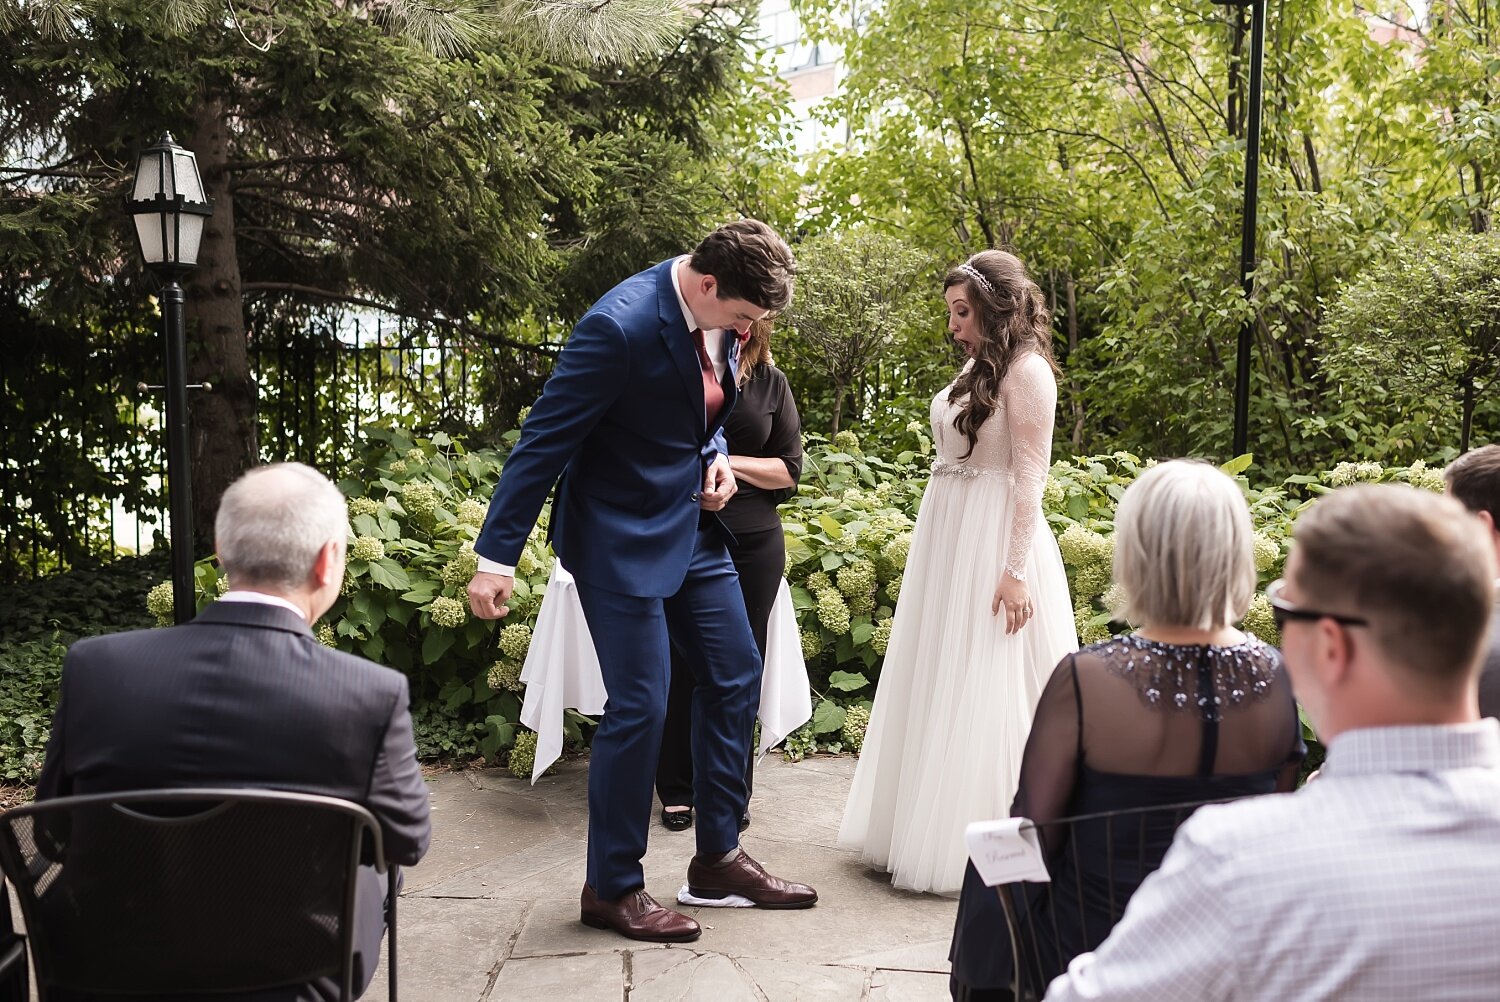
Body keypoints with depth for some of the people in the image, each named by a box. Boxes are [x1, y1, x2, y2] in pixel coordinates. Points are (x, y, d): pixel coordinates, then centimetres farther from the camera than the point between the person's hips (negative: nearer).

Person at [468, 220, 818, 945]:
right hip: (620, 538, -8)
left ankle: (718, 857, 25)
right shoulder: (621, 326, -26)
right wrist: (496, 558, -21)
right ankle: (611, 888, 12)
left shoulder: (717, 318, -1)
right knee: (639, 706, -6)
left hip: (692, 525, 9)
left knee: (736, 673, 11)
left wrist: (717, 457, -3)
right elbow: (543, 439, -22)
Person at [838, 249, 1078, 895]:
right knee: (940, 689, 13)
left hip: (994, 543, -9)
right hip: (946, 541, 9)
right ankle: (929, 831, 24)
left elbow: (1030, 477, -15)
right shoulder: (977, 369, 14)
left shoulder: (1027, 370, -11)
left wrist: (1015, 570, -20)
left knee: (985, 695, -3)